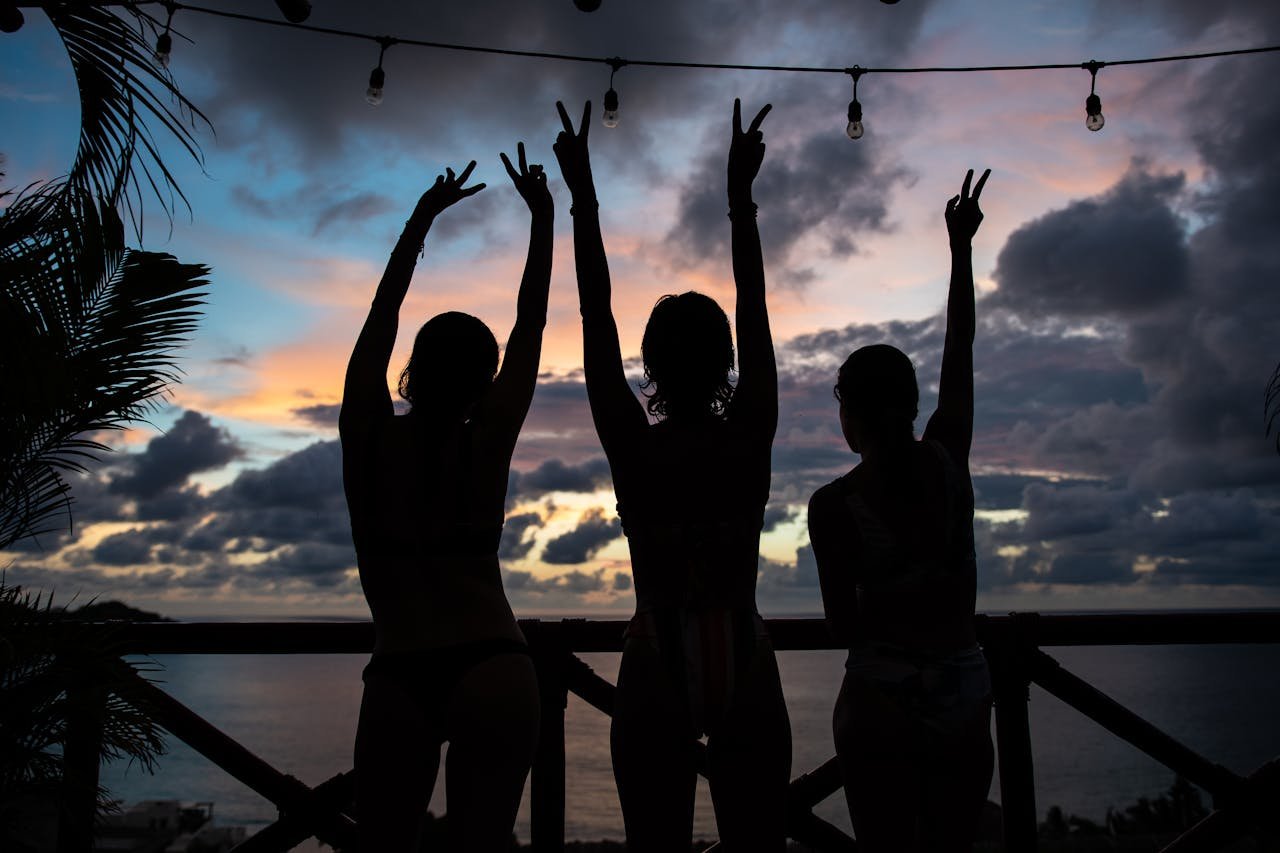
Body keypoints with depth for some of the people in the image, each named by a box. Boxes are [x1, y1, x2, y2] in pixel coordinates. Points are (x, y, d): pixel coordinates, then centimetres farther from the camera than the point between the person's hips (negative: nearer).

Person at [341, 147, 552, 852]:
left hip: (398, 680, 1)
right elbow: (530, 327, 12)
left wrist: (422, 217, 26)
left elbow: (381, 319, 15)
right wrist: (543, 218, 20)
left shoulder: (368, 434, 4)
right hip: (495, 670, 0)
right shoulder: (487, 442, 3)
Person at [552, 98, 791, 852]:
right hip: (746, 670, 1)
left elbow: (597, 318, -5)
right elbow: (755, 311, 0)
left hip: (657, 673, -1)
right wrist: (741, 195, 5)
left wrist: (584, 197, 0)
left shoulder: (633, 448, -9)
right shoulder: (751, 439, -6)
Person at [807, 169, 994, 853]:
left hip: (879, 701, -3)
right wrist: (961, 245, 17)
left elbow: (843, 625, -8)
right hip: (964, 698, 3)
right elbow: (960, 348, 8)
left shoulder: (832, 504, -13)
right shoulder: (947, 459, -5)